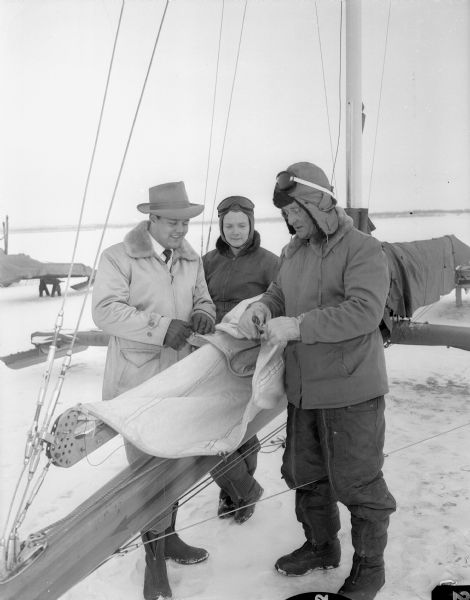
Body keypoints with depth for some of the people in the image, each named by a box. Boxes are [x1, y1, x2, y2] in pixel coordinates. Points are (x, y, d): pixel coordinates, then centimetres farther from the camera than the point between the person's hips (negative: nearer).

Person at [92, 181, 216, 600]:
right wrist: (161, 327, -28)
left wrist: (204, 313, -8)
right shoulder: (118, 257, -8)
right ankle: (154, 559, 15)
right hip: (138, 381, -5)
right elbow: (105, 310, -17)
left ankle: (167, 537, 36)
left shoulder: (192, 259, 10)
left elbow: (203, 299, 18)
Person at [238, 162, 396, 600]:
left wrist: (296, 326, -28)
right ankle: (321, 546, 44)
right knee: (305, 474, 21)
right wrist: (262, 307, -6)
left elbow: (364, 311, -25)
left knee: (357, 482, 6)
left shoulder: (362, 249, -14)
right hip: (303, 388, 8)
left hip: (350, 390, -7)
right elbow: (279, 292, 18)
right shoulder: (292, 252, 9)